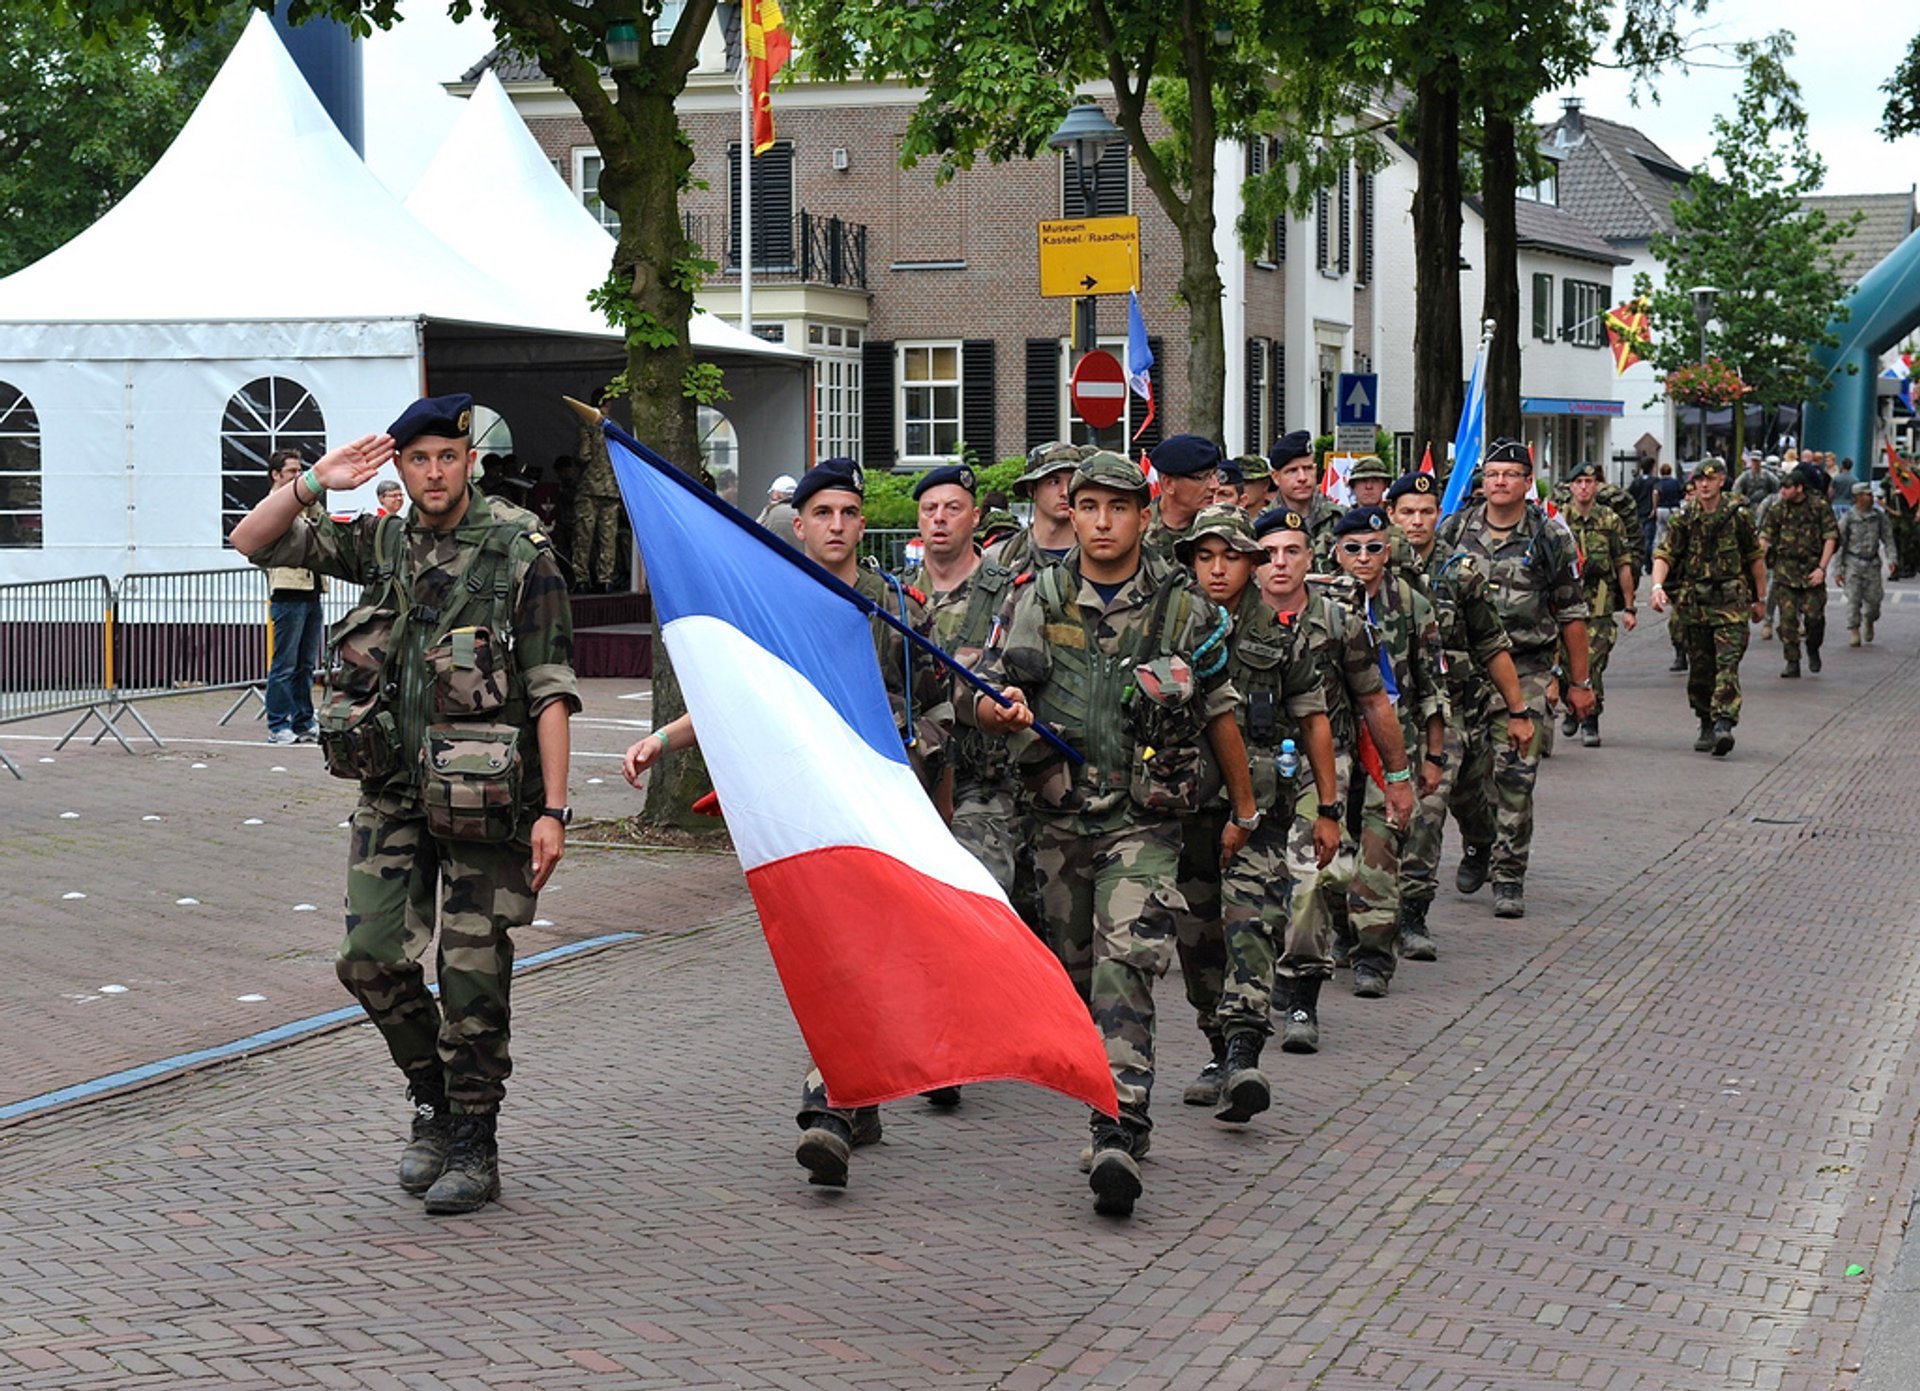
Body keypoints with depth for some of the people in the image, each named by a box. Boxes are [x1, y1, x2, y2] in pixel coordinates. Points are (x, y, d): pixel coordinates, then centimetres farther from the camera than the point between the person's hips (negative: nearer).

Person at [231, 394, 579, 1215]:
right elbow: (252, 542, 10)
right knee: (371, 957, 1)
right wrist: (313, 483, -6)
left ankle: (473, 1148, 11)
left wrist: (554, 810, -13)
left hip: (485, 798, -4)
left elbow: (552, 692, -8)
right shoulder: (383, 544, 7)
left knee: (473, 977, 0)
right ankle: (435, 1105, 23)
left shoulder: (521, 554, -6)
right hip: (394, 792, 4)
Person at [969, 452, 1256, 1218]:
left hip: (1144, 823, -3)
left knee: (1124, 971, -17)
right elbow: (982, 700, 3)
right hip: (1060, 818, 3)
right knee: (1076, 974, 13)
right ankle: (1114, 1104, 32)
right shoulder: (1037, 601, 2)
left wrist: (1244, 810, 16)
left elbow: (1219, 715, 9)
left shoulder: (1184, 609, -1)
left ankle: (1119, 1136, -24)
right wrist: (1002, 710, -22)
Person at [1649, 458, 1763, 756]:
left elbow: (1755, 559, 12)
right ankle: (1706, 725, 21)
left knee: (1727, 664, -15)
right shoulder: (1684, 520, 5)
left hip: (1731, 601, -2)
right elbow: (1664, 555, -3)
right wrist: (1657, 586, -21)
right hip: (1694, 602, 2)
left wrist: (1760, 598, 15)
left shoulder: (1737, 517, 3)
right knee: (1700, 669, 7)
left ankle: (1723, 723, -23)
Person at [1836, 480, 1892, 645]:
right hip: (1853, 562, -2)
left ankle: (1869, 621, 33)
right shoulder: (1848, 519, -5)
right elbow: (1838, 544, 0)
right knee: (1854, 598, -7)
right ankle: (1854, 631, 2)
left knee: (1873, 598, 3)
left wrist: (1891, 559, -8)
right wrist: (1837, 571, -2)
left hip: (1872, 563, 2)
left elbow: (1888, 538, 7)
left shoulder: (1879, 516, 2)